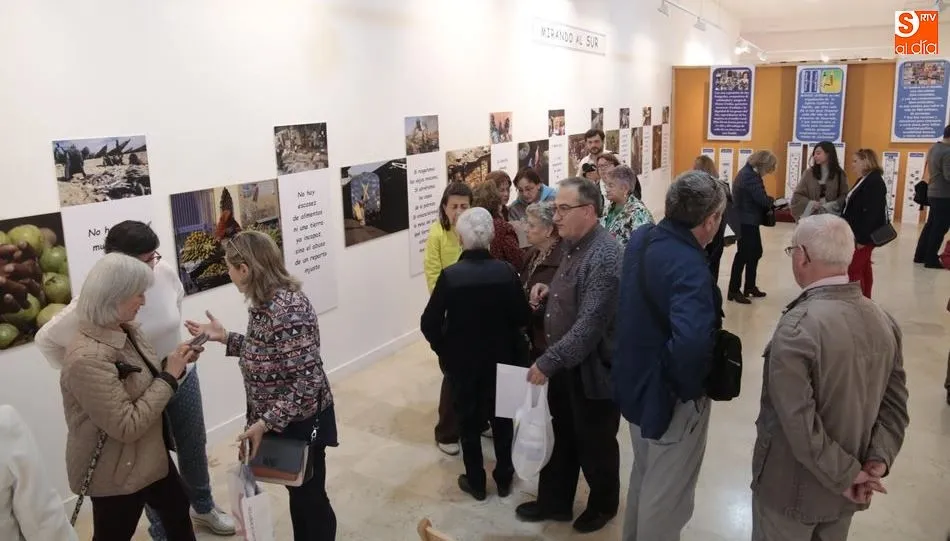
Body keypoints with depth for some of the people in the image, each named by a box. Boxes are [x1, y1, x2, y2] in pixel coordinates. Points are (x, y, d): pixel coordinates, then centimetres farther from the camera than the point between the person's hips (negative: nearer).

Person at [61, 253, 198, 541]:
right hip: (116, 472, -8)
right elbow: (126, 427, -29)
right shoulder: (87, 358, -31)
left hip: (149, 455, 8)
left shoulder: (127, 330, -3)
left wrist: (174, 363, -7)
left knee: (177, 510, 25)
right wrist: (169, 377, -24)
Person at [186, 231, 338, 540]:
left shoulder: (287, 309, -29)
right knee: (296, 492, 25)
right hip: (277, 419, 9)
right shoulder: (263, 302, 0)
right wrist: (223, 337, 6)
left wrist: (265, 423, -27)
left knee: (310, 496, 12)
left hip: (301, 421, -9)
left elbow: (307, 381, -29)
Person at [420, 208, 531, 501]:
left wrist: (444, 350, 2)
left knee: (469, 421, 15)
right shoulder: (506, 271, -14)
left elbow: (429, 324, -15)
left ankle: (476, 482, 27)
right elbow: (522, 317, -7)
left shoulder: (450, 276, -19)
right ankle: (504, 479, 31)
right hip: (501, 358, 2)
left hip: (462, 361, -2)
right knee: (502, 418, 18)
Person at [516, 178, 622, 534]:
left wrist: (547, 361, -25)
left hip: (593, 369, -8)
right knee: (560, 437, 21)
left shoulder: (604, 256, -25)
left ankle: (603, 505, 38)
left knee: (594, 444, 14)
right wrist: (546, 293, -1)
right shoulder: (572, 245, 5)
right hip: (565, 364, 8)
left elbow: (590, 324, -29)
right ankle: (555, 501, 39)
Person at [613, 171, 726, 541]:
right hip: (669, 395, -8)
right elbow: (691, 343, -45)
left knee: (644, 476, 29)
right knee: (666, 495, 14)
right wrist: (689, 385, -26)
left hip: (636, 380, 9)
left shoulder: (641, 238, -3)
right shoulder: (688, 265, -31)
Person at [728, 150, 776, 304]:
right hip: (747, 221, -10)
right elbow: (762, 199, -22)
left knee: (755, 252, 17)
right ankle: (734, 291, 3)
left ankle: (750, 287, 27)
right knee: (744, 254, -4)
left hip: (748, 220, 10)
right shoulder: (750, 177, -21)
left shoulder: (748, 172, 12)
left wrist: (768, 201, -1)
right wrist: (772, 201, -2)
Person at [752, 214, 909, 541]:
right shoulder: (884, 321, -3)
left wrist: (844, 475, -16)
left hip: (792, 489, -6)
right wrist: (877, 460, -8)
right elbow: (895, 404, -1)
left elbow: (798, 423, -28)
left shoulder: (798, 326, -27)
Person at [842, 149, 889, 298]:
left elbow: (872, 213, -23)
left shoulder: (875, 182, -18)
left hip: (864, 236, -10)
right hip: (858, 234, 10)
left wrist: (863, 238, -24)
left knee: (853, 269, -8)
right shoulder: (863, 180, 13)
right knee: (864, 269, 15)